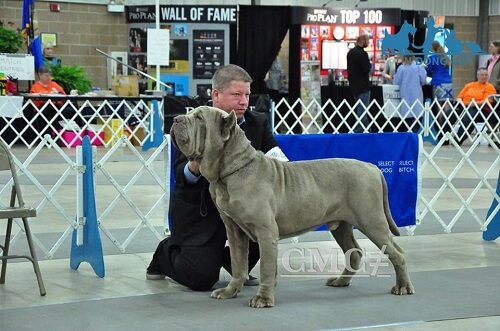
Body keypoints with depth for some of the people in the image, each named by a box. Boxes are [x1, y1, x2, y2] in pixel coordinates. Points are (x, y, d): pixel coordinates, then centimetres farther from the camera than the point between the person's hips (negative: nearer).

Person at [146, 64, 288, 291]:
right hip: (199, 211, -4)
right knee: (202, 279, -16)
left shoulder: (258, 123, 0)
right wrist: (195, 165, -42)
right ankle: (166, 252, 19)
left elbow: (281, 161, -6)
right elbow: (181, 176, -18)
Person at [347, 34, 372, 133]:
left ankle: (367, 130, 24)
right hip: (363, 86, -9)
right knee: (362, 110, -2)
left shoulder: (350, 52, 8)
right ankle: (358, 130, -2)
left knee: (360, 109, 16)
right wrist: (370, 66, -2)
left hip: (353, 85, 9)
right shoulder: (362, 54, -19)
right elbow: (367, 69, -21)